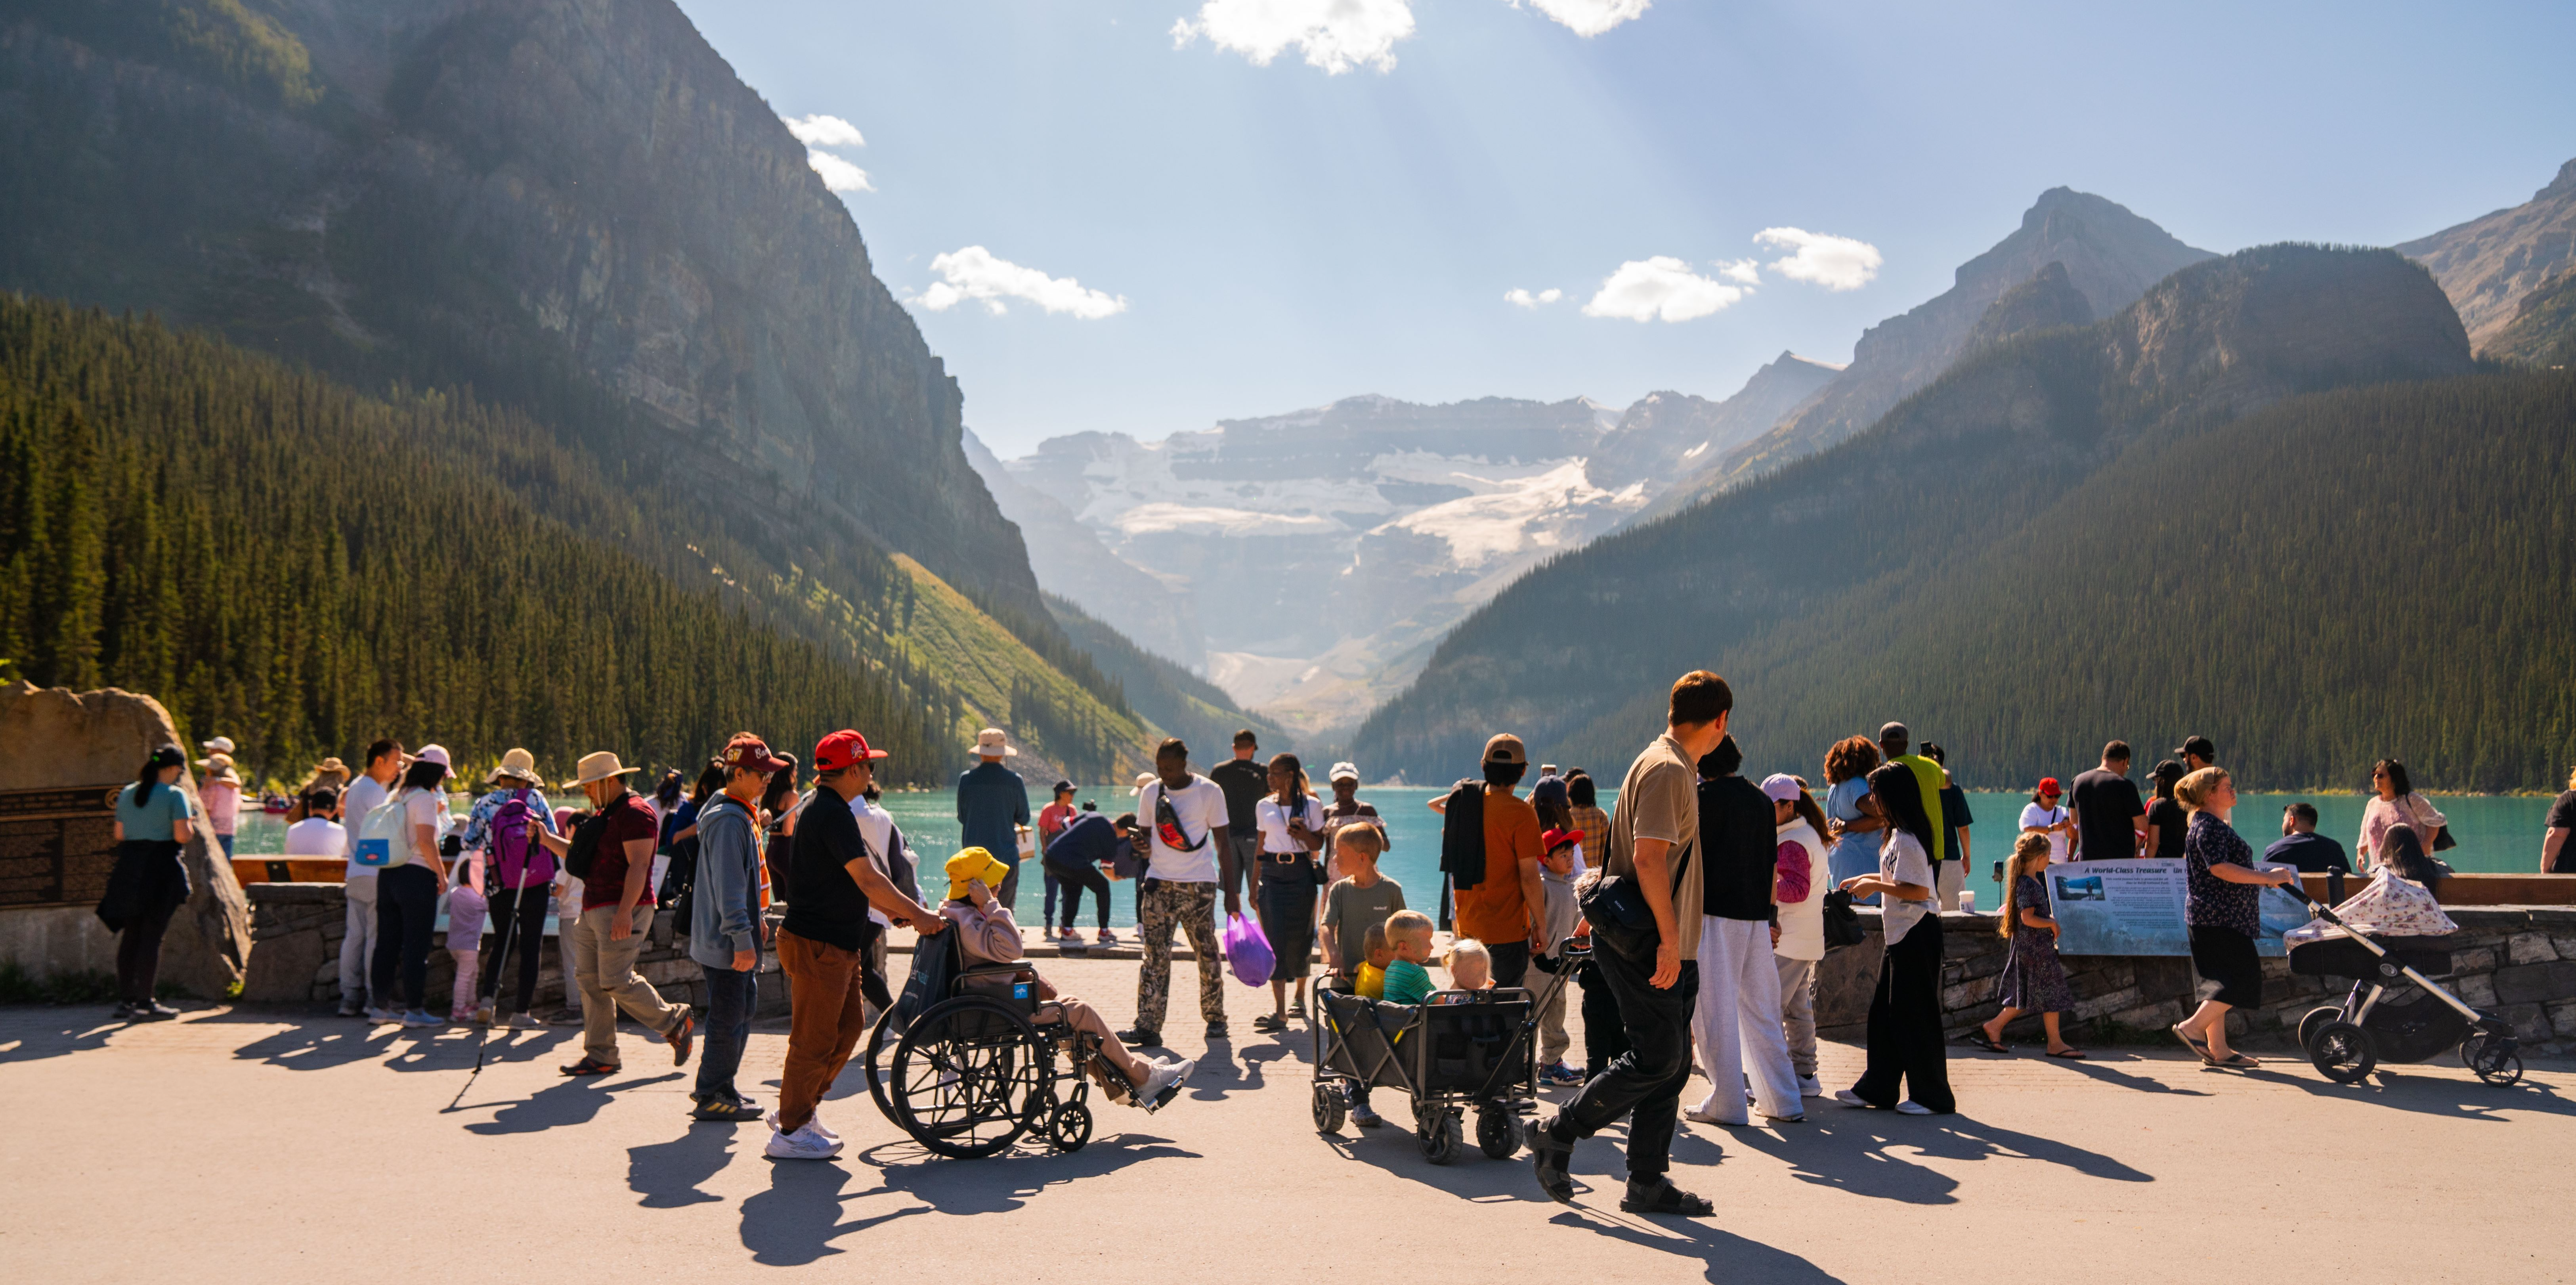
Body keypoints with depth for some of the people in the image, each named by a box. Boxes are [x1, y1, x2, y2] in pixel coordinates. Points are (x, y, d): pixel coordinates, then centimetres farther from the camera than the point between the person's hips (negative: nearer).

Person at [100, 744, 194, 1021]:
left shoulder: (127, 793, 11)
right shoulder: (175, 795, -9)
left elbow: (119, 835, 13)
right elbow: (182, 835, -16)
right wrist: (192, 823, 4)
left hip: (129, 867, 6)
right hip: (161, 867, -6)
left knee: (130, 934, 12)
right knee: (152, 936, -2)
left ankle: (125, 1000, 14)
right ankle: (145, 1003, 0)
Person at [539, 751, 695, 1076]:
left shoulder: (635, 812, -12)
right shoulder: (603, 814, 20)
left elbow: (638, 865, -20)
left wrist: (625, 911, -26)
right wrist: (548, 839, 16)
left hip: (623, 911, -10)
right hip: (594, 910, 10)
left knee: (616, 981, -13)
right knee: (589, 980, 6)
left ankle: (676, 1022, 4)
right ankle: (601, 1056, 10)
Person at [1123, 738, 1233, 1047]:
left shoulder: (1209, 792, -3)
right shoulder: (1150, 792, 7)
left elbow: (1223, 844, 1)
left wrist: (1231, 893, -2)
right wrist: (1143, 845, -9)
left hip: (1199, 883, -2)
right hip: (1159, 882, 2)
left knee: (1208, 953, 4)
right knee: (1155, 955, -4)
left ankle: (1215, 1018, 19)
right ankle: (1148, 1027, -7)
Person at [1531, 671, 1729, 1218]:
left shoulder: (1675, 769, 18)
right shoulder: (1667, 770, -14)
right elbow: (1648, 856, -23)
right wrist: (1669, 939, -23)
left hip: (1659, 945, 10)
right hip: (1644, 945, -10)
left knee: (1673, 1061, 9)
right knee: (1656, 1058, -8)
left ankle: (1648, 1183, 14)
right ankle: (1558, 1135, 4)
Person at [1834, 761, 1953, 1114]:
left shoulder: (1907, 839, -19)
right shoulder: (1897, 834, 13)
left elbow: (1919, 890, -23)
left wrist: (1876, 886, -15)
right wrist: (1866, 879, 19)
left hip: (1916, 935, -11)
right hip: (1900, 934, 11)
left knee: (1915, 1016, -3)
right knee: (1883, 1012, 13)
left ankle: (1933, 1096, 6)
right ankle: (1877, 1089, 19)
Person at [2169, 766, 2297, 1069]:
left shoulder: (2214, 825, 20)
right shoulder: (2208, 827, -14)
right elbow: (2220, 868, -25)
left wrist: (2264, 878, 23)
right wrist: (2266, 878, -22)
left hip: (2222, 917, 11)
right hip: (2218, 917, -11)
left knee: (2222, 981, 9)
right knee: (2242, 976, -13)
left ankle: (2218, 1049, 10)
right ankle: (2193, 1027, -14)